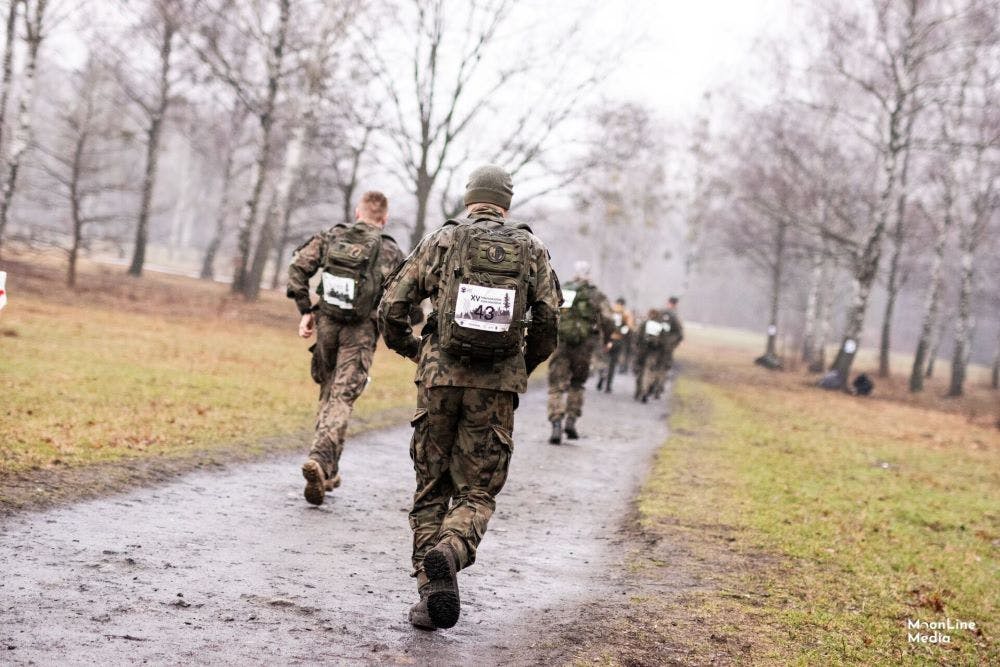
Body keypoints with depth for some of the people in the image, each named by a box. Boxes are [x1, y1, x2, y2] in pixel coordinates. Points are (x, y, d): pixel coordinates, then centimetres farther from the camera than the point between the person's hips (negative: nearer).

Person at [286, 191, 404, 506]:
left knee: (329, 393, 18)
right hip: (361, 331, -3)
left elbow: (298, 267, -3)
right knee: (342, 399, -4)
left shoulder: (331, 237, 5)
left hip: (326, 323, 3)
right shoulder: (390, 252, -2)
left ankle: (329, 470, 22)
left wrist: (305, 310, 1)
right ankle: (320, 460, -24)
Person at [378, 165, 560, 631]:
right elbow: (548, 323, 1)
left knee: (432, 488, 12)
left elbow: (392, 308, 2)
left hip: (441, 378, 0)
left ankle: (434, 591, 3)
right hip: (498, 387, 0)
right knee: (476, 491, 8)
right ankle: (450, 551, -23)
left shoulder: (440, 241, 5)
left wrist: (412, 350, 21)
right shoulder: (531, 250, 7)